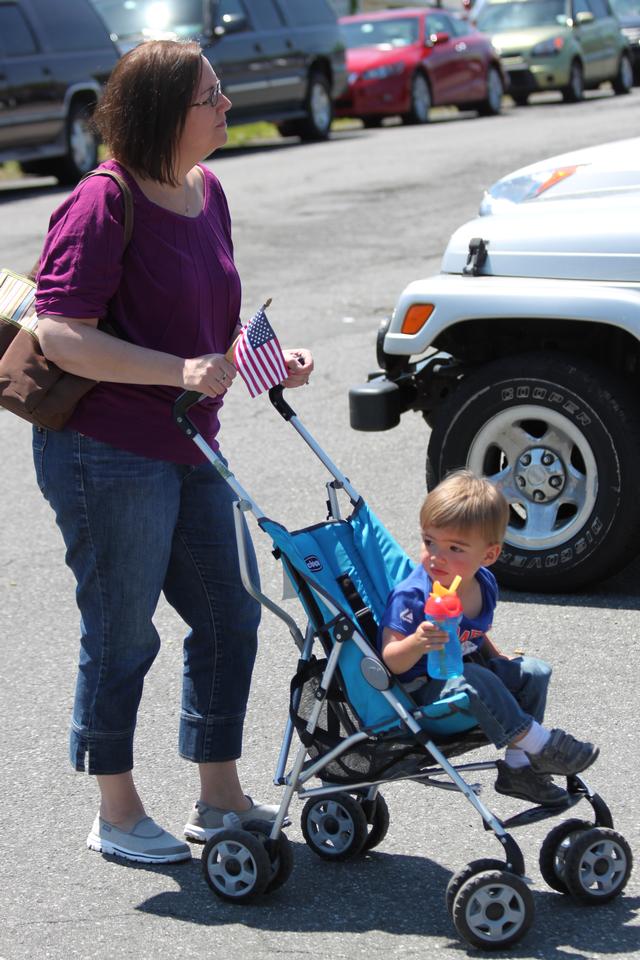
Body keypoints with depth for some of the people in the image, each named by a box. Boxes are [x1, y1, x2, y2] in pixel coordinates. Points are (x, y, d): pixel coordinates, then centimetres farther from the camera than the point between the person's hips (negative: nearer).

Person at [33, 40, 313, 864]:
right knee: (122, 636, 4)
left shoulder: (205, 191, 9)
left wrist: (265, 359, 2)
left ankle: (218, 797, 29)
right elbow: (61, 334, -23)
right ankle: (117, 816, 22)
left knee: (230, 617, 13)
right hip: (106, 455, -9)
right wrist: (179, 371, -28)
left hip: (188, 450, 9)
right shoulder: (102, 206, -18)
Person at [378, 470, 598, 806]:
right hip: (424, 688, -8)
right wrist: (417, 643, -42)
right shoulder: (411, 597, -23)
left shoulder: (485, 583, 1)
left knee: (534, 671, 0)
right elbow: (391, 661, -24)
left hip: (465, 672, 8)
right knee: (472, 680, -35)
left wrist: (499, 659, 7)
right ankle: (538, 743, -23)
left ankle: (518, 767, 1)